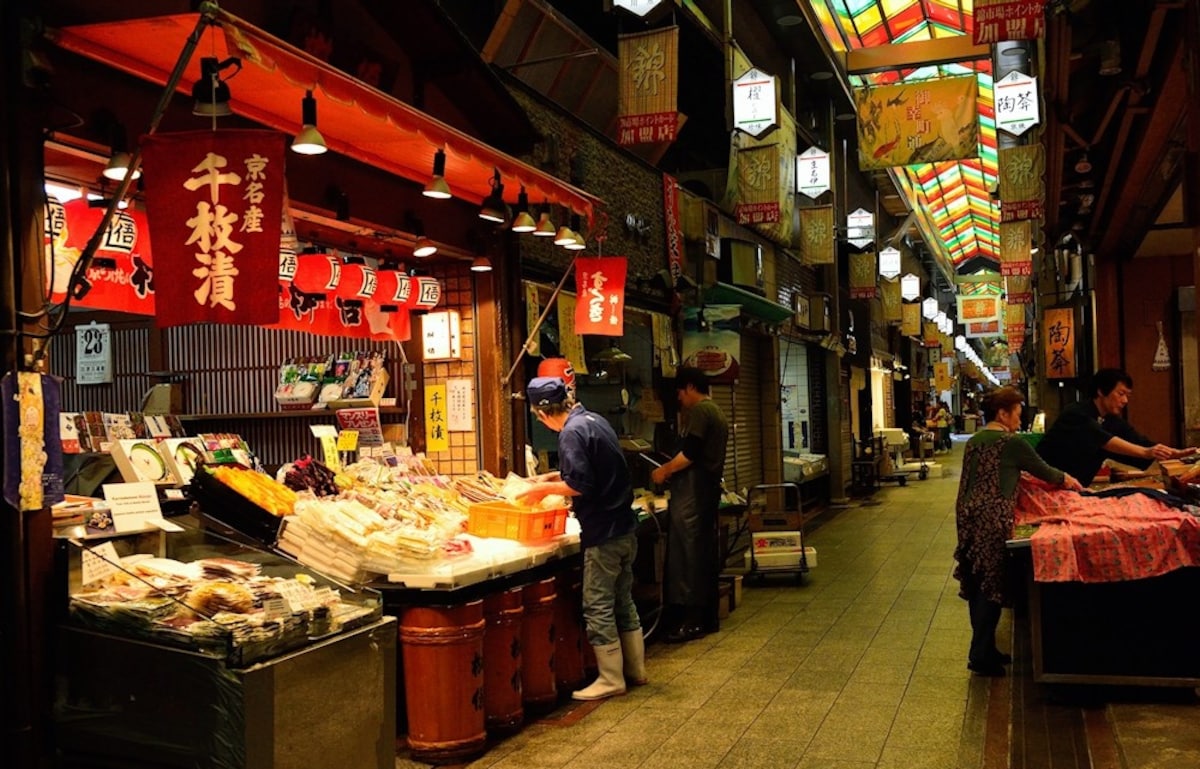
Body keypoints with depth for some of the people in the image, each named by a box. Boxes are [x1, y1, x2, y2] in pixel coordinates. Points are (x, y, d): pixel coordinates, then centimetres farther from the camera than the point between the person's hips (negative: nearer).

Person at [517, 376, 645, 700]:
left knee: (598, 607, 1)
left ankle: (611, 679, 8)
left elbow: (580, 485, -22)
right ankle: (636, 669, 28)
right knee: (623, 600, 18)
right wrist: (554, 477, 16)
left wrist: (545, 488, -8)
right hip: (624, 527, 10)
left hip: (603, 533, -10)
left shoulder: (572, 432, -17)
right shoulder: (595, 420, 12)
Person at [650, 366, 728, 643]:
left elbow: (689, 453, -20)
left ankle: (692, 621, -6)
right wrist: (672, 469, 20)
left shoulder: (698, 411, -11)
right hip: (710, 487, 10)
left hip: (692, 492, -10)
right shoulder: (716, 412, 19)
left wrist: (664, 471, -8)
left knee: (688, 553, -7)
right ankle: (708, 616, 18)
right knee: (706, 553, 12)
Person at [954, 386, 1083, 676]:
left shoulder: (973, 441, 14)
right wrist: (1067, 480, 23)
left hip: (968, 516, 8)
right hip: (993, 519, -8)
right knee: (992, 585, -2)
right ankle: (981, 655, -1)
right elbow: (1042, 470, 3)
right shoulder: (1011, 443, -8)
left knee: (977, 584, 12)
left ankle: (983, 649, 21)